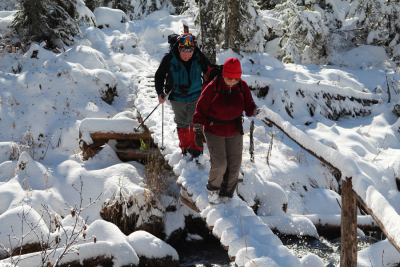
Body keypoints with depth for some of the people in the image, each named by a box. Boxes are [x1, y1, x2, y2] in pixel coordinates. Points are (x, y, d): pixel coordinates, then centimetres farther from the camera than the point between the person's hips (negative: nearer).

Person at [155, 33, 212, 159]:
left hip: (195, 96, -1)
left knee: (195, 121, -10)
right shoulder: (169, 59, -17)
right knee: (182, 123, 13)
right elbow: (159, 76, -1)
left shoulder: (199, 58, -15)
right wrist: (160, 92, -9)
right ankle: (185, 147, 33)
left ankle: (196, 147, 5)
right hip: (177, 97, 1)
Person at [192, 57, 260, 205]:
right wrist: (198, 131, -7)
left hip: (235, 132, 4)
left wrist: (254, 110, -24)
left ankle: (226, 194, 22)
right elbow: (201, 109, -7)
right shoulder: (213, 87, -15)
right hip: (214, 132, -4)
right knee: (219, 165, -11)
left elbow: (248, 107, 1)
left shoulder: (242, 87, -5)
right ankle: (213, 190, 17)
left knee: (234, 166, 3)